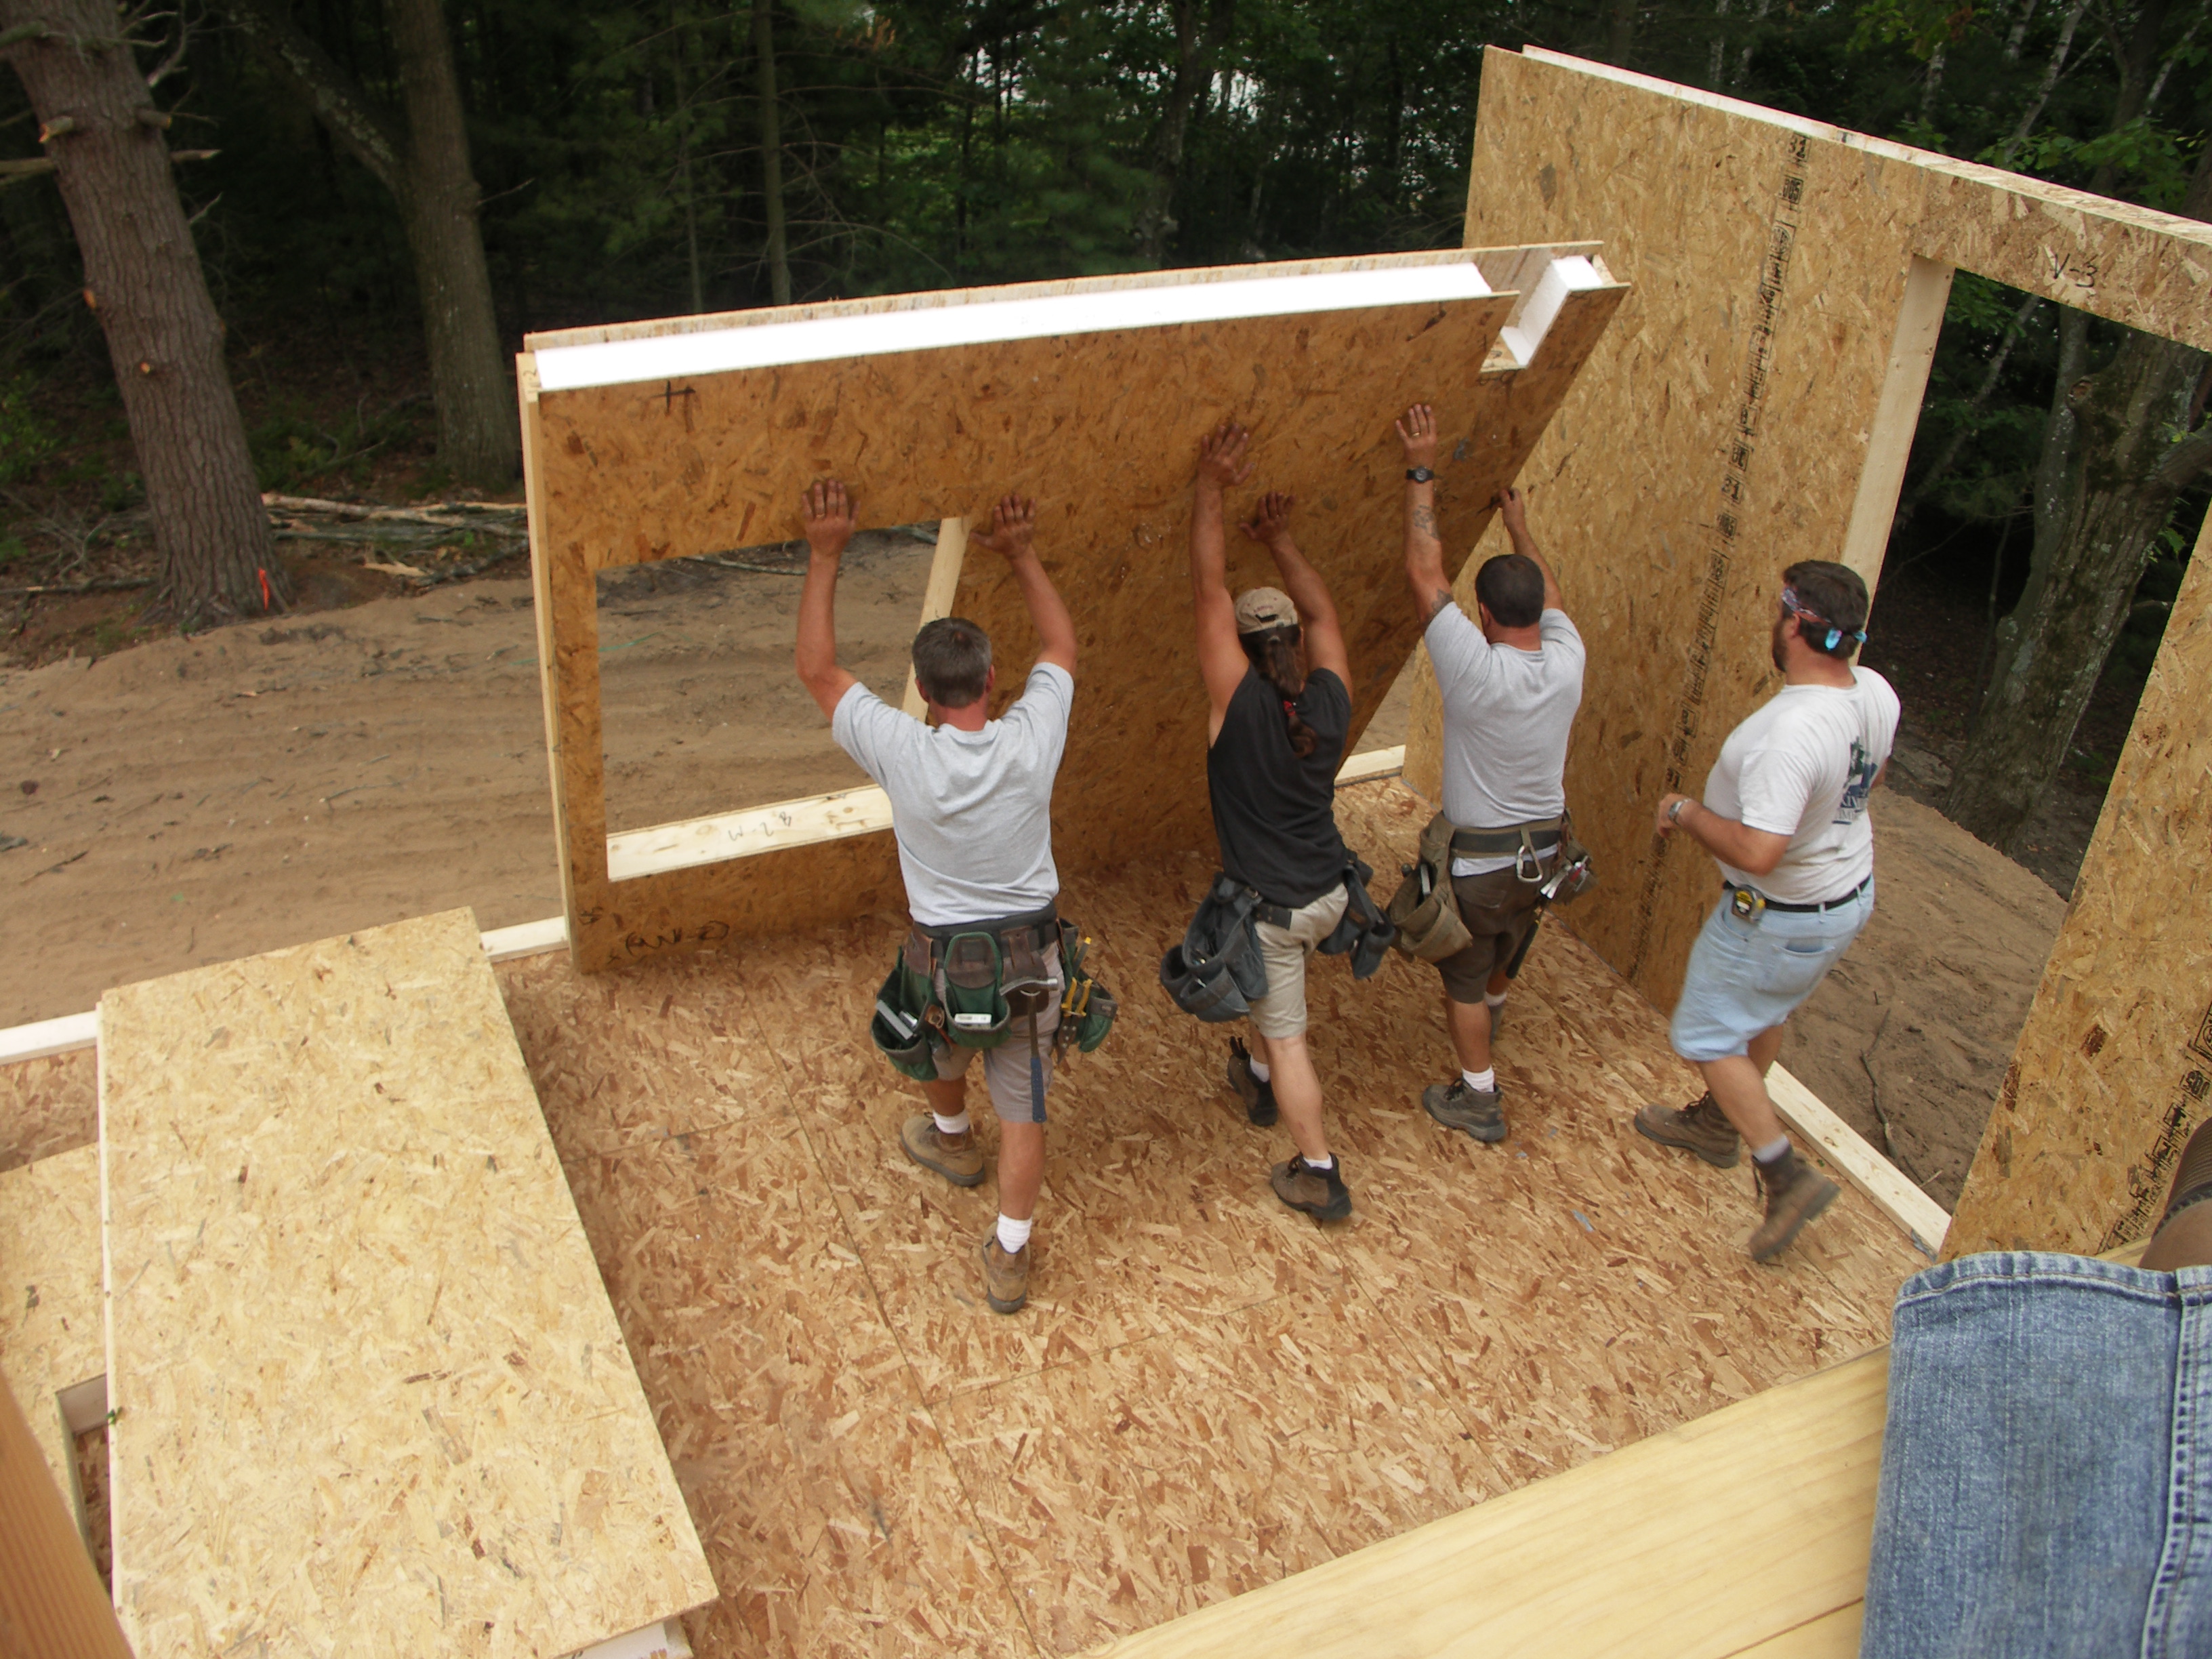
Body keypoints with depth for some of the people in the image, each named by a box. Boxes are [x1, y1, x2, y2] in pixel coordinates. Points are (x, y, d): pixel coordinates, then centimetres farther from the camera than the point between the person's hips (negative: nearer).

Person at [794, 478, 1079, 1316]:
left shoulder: (903, 753, -25)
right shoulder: (1030, 741, -20)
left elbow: (817, 669, -13)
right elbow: (1061, 647, 0)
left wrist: (824, 557, -13)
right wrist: (1021, 556, 3)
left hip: (944, 957, 0)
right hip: (1030, 953, 0)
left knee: (941, 1046, 33)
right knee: (1022, 1105, 11)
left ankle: (951, 1139, 61)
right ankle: (1009, 1257, 18)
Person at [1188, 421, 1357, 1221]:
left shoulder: (1239, 701, -22)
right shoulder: (1331, 700, -9)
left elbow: (1210, 591, -20)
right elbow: (1321, 611, 8)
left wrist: (1210, 488, -16)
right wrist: (1280, 541, 12)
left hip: (1271, 907, -6)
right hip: (1329, 891, 6)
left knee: (1287, 1035, 6)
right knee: (1274, 991, 34)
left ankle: (1320, 1176, 15)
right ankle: (1257, 1081, 54)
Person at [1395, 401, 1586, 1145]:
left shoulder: (1474, 668, -30)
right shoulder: (1567, 663, -13)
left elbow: (1425, 572, -26)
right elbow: (1549, 594, 8)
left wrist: (1421, 473, -19)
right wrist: (1518, 525, 23)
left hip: (1478, 860, -6)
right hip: (1545, 849, 6)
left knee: (1464, 979, 14)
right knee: (1502, 956, 32)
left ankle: (1479, 1099, 25)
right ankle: (1487, 1025, 59)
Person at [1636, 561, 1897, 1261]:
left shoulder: (1789, 732, -37)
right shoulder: (1876, 694, -9)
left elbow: (1757, 851, -39)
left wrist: (1687, 812, -23)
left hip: (1782, 920, -9)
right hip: (1852, 893, 9)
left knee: (1706, 1035, 9)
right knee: (1763, 1013, 28)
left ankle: (1785, 1173, 11)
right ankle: (1718, 1123, 49)